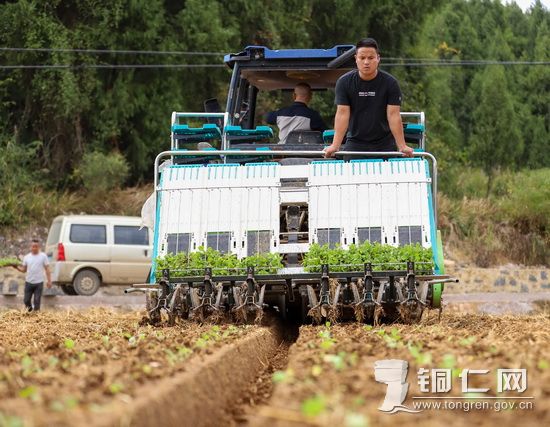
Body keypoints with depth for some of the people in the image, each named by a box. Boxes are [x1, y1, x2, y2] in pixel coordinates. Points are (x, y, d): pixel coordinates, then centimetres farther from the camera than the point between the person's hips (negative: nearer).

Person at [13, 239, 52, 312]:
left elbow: (47, 269, -1)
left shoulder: (43, 256, -3)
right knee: (26, 300, 6)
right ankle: (29, 308, 34)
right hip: (28, 282, 3)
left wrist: (49, 281, -6)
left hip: (39, 282, -3)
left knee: (37, 301, 3)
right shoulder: (27, 257, 5)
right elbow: (24, 270, 10)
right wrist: (17, 267, -10)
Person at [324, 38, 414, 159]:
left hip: (384, 144, 0)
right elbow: (342, 113, -9)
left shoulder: (390, 83, -4)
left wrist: (402, 147, -17)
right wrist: (335, 146, -19)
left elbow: (393, 115, -8)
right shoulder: (344, 82, -3)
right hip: (355, 143, 0)